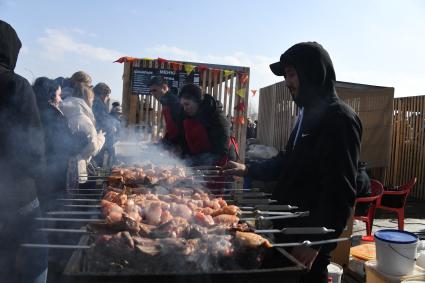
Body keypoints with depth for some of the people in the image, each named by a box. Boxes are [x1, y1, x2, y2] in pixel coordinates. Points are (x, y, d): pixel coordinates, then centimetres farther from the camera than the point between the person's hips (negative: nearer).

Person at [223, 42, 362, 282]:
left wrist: (316, 242, -22)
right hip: (290, 227, 9)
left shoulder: (340, 118, -18)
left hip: (310, 237, -8)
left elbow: (341, 193, -22)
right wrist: (249, 170, 19)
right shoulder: (309, 113, 11)